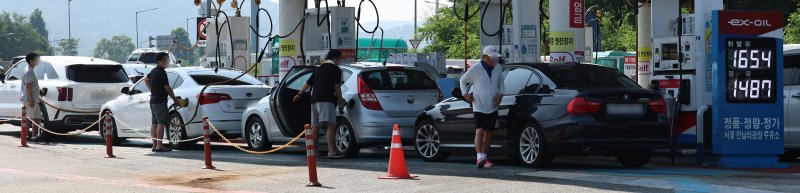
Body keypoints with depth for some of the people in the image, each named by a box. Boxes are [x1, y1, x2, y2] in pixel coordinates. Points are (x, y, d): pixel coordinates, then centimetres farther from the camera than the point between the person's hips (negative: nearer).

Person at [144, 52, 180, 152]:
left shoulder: (153, 71, 13)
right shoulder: (161, 73, -15)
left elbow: (146, 79, 29)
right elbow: (167, 88, -14)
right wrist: (175, 99, -4)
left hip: (153, 100, 10)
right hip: (160, 101, -10)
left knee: (154, 123, 10)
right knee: (161, 123, -10)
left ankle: (154, 145, 12)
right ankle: (159, 146, -14)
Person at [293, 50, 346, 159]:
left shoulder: (319, 68, 25)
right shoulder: (336, 69, 3)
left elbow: (308, 83, 33)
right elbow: (337, 87, -2)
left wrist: (299, 94, 45)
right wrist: (340, 101, 6)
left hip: (314, 100, 8)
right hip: (326, 100, -8)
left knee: (315, 127, 13)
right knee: (331, 125, -17)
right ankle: (331, 151, -30)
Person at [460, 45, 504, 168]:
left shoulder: (498, 68, 6)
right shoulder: (475, 69, -8)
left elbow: (500, 82, 22)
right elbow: (462, 80, 5)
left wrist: (500, 93, 4)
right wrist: (465, 94, -5)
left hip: (492, 107, 6)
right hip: (479, 106, -6)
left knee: (488, 133, 10)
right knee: (480, 131, -18)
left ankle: (484, 158, 19)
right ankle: (480, 157, -27)